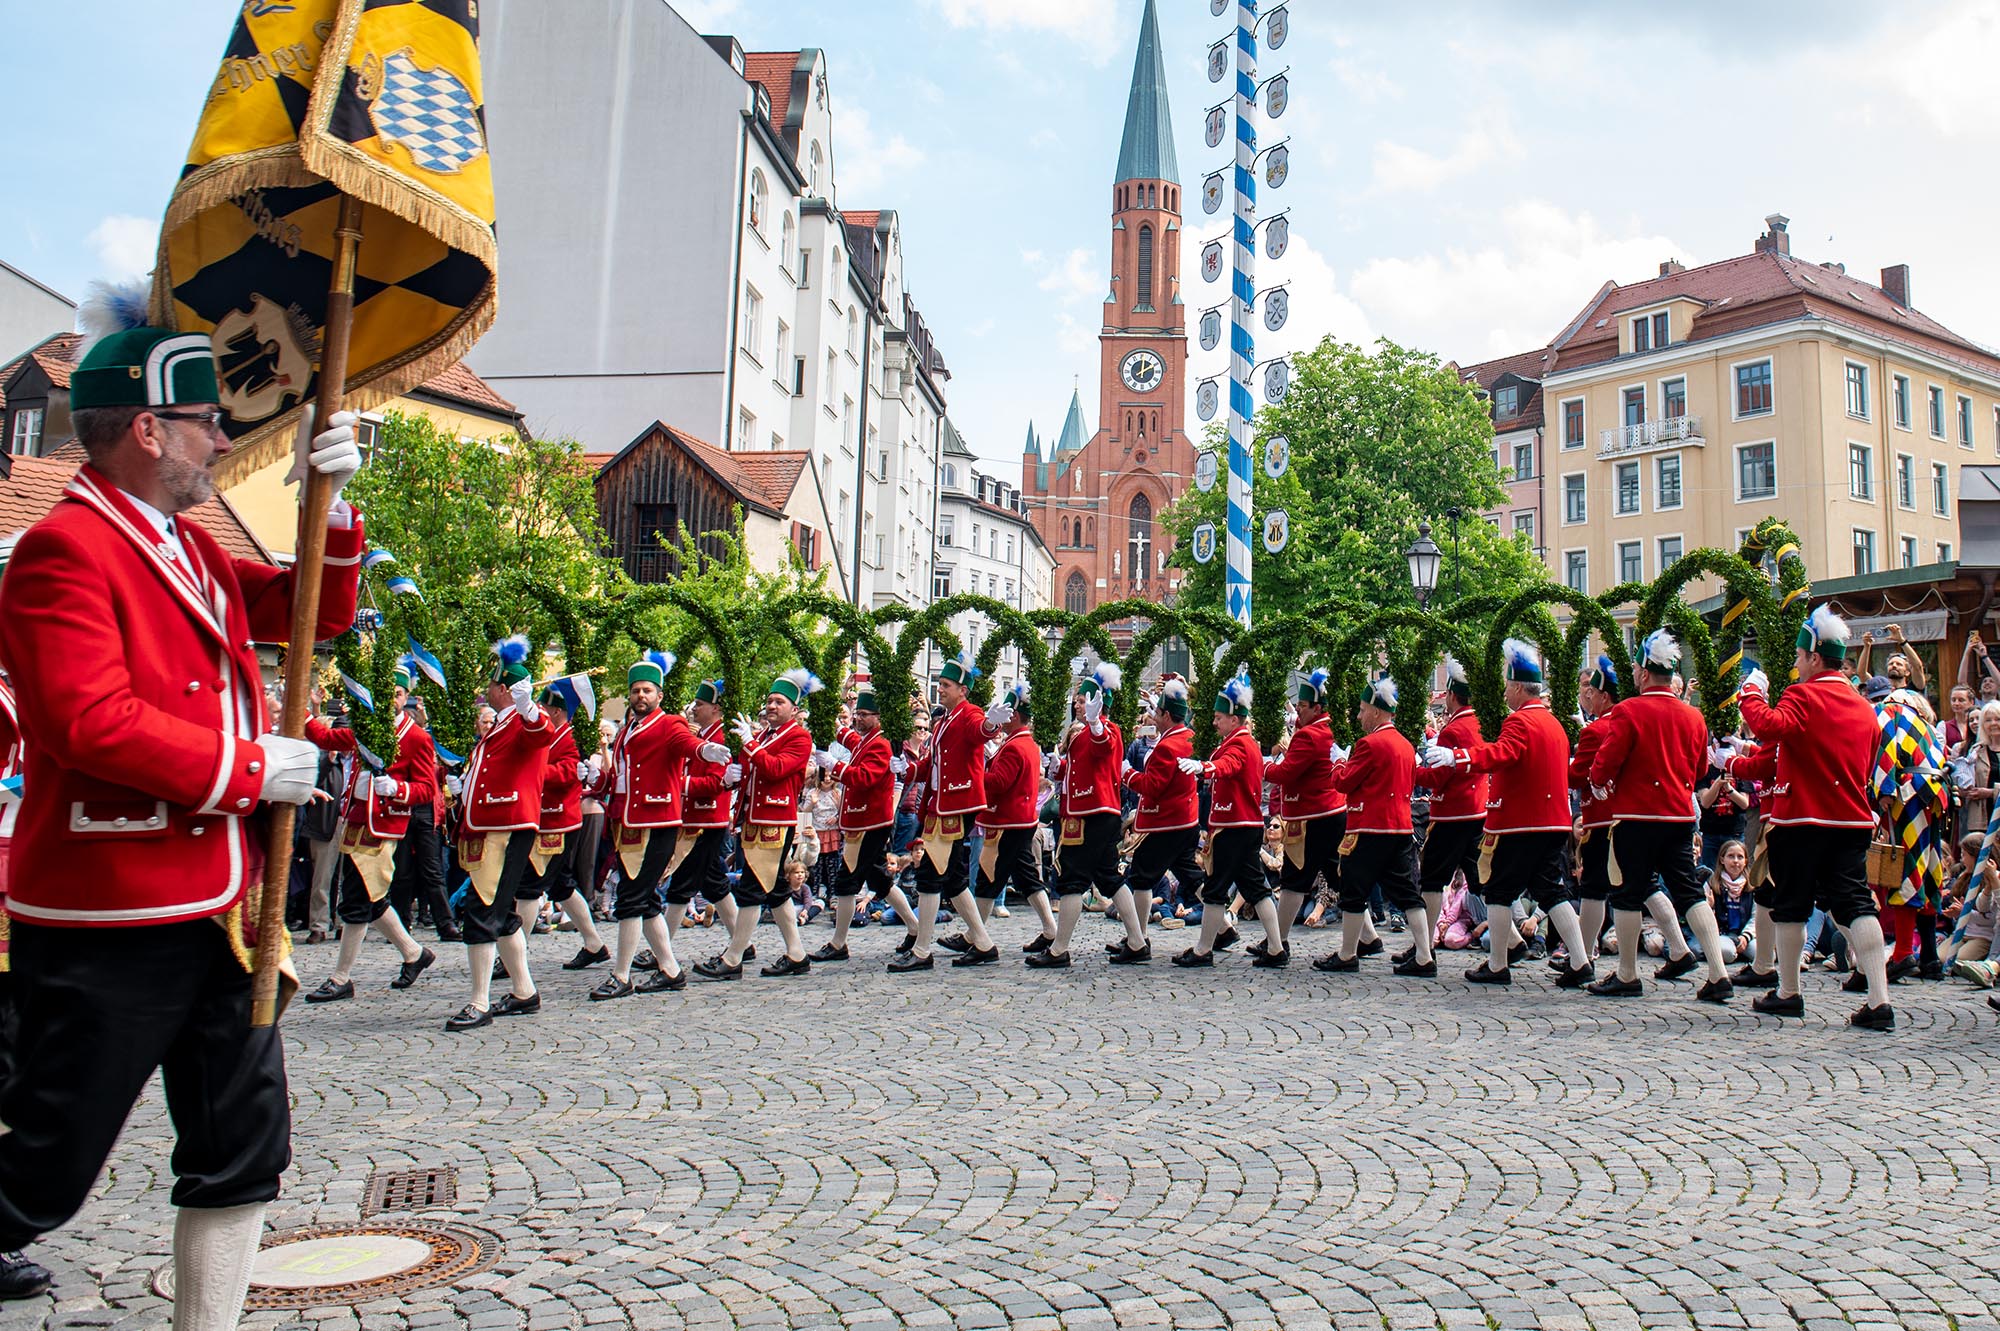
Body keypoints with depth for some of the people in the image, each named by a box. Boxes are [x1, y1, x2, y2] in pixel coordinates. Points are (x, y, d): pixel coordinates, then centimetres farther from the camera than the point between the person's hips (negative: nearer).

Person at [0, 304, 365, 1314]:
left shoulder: (193, 550, 14)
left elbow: (315, 609, 17)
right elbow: (93, 725, -24)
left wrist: (329, 501, 1)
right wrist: (251, 771, -17)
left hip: (220, 912, 9)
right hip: (105, 926, -9)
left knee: (245, 1153, 14)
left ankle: (209, 1320, 26)